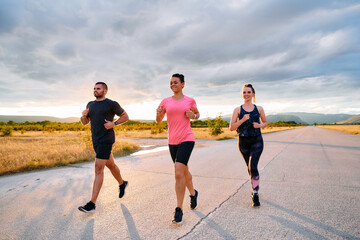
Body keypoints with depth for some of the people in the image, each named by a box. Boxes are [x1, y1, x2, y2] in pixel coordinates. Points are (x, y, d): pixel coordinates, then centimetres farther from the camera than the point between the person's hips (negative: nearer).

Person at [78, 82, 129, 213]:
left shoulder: (111, 104, -6)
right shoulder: (91, 104, 13)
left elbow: (125, 116, 2)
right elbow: (84, 122, 17)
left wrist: (114, 124, -14)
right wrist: (84, 115, -5)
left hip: (106, 140, -7)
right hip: (96, 140, 8)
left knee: (98, 169, -12)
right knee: (110, 164, 21)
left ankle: (92, 204, -10)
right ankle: (122, 184, 45)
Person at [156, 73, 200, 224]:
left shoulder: (190, 101, 3)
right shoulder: (166, 101, 8)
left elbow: (197, 114, 19)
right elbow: (158, 121, 14)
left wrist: (193, 116, -3)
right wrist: (158, 114, -8)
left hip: (187, 139, -4)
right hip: (172, 141, 4)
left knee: (178, 173, -16)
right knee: (184, 171, 17)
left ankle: (179, 209, -3)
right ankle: (193, 193, 45)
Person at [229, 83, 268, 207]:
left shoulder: (259, 109, 3)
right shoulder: (238, 110, 0)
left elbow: (265, 122, 16)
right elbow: (231, 127, -5)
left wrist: (260, 125, -6)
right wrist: (243, 120, -18)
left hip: (257, 141, -1)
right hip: (243, 142, 1)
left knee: (253, 166, -17)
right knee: (250, 168, 14)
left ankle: (255, 194, -5)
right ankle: (255, 189, 38)